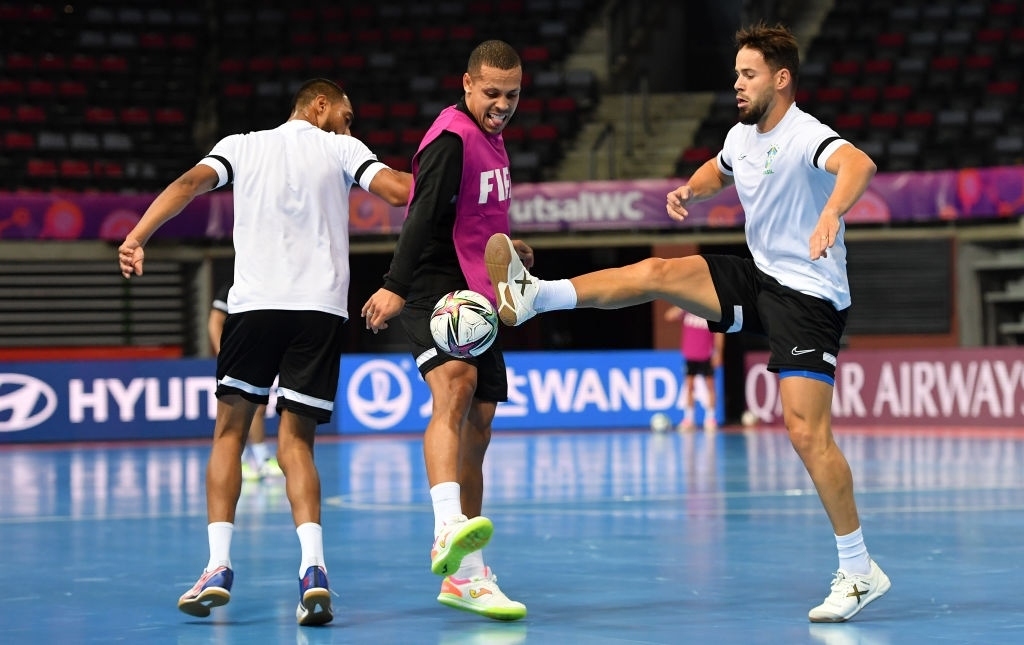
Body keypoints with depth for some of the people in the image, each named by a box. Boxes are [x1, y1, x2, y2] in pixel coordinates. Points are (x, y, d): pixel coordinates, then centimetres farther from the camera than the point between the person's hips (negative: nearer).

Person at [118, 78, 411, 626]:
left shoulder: (241, 145, 16)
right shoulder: (340, 150, 12)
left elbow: (189, 182, -2)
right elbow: (401, 190, -3)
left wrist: (136, 238, -11)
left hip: (255, 303, 0)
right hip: (322, 308, 0)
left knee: (230, 431, 11)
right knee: (296, 441, 4)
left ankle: (219, 565, -2)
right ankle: (312, 566, -16)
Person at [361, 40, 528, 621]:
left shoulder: (492, 140, 18)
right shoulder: (451, 139, -11)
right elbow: (425, 215, -24)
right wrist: (396, 287, -33)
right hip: (436, 292, -10)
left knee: (477, 431, 8)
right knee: (456, 383, -34)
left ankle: (465, 575, 13)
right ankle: (448, 529, -53)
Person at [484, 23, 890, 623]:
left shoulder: (806, 137, -22)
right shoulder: (742, 134, 6)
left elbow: (859, 164, -44)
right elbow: (718, 170, 30)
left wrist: (831, 212, -64)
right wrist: (691, 189, 6)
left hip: (809, 299, -8)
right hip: (760, 278, 8)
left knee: (807, 433, -13)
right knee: (656, 272, -3)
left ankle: (860, 572, -5)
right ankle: (531, 295, 4)